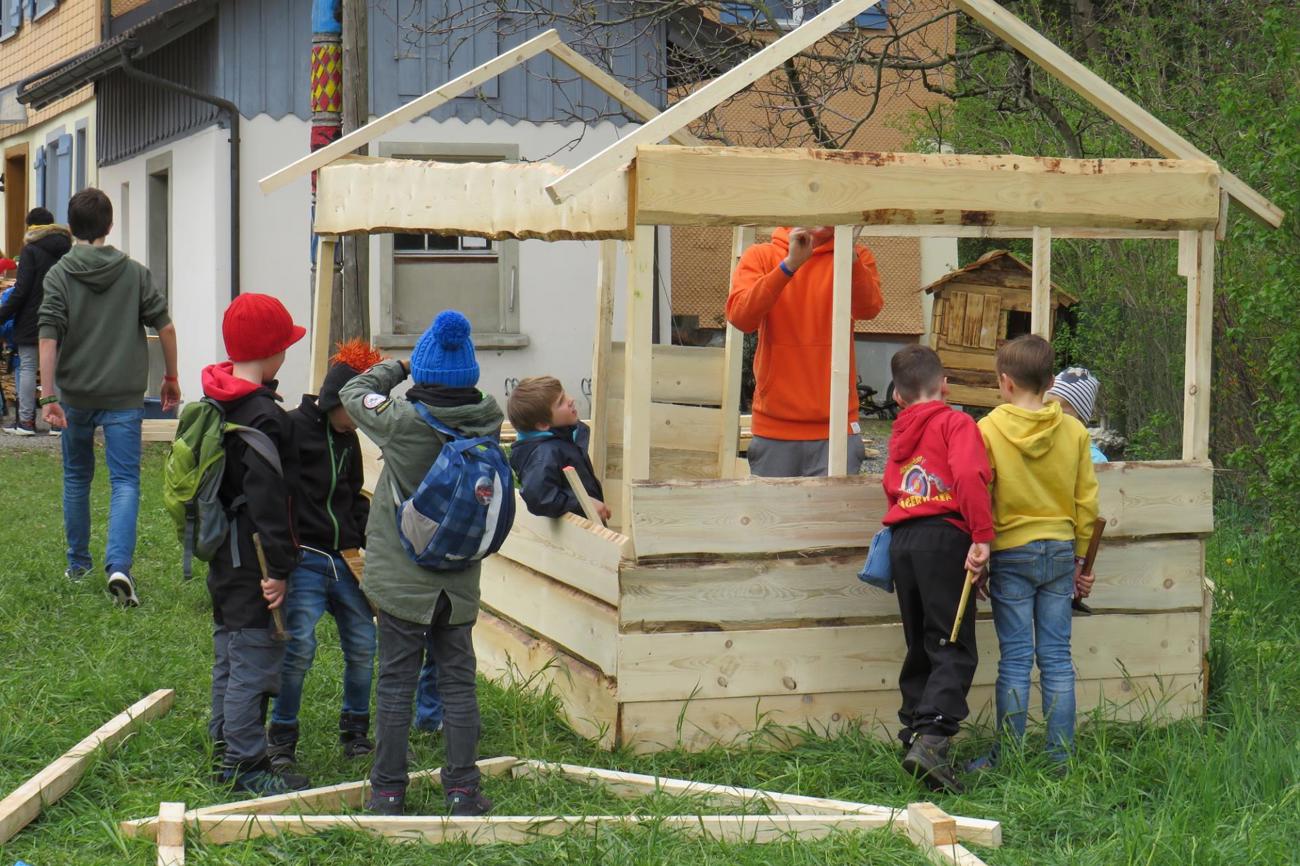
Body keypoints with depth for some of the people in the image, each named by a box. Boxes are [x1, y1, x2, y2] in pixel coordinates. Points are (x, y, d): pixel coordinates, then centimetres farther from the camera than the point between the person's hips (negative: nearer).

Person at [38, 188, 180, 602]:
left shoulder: (59, 274, -3)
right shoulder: (135, 272, 1)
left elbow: (49, 337, -12)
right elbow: (165, 326, 0)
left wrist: (48, 396, -15)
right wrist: (171, 377, 12)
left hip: (74, 394, 1)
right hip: (124, 396, -1)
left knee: (76, 478, 18)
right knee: (125, 481, -3)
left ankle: (78, 564, 29)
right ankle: (119, 565, -22)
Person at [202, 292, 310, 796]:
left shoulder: (214, 403, 9)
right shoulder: (262, 416, -21)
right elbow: (267, 498, -23)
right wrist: (277, 569, -21)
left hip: (222, 558, 10)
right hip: (251, 562, -10)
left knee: (230, 656, 19)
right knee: (255, 661, -4)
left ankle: (227, 750, 28)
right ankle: (245, 764, 0)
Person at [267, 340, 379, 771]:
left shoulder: (348, 439, 16)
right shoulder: (293, 428, -9)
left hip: (342, 558, 7)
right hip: (304, 557, -7)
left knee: (363, 643, 4)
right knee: (300, 645, -14)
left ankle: (355, 731, 21)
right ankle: (281, 737, 0)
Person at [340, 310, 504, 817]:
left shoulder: (402, 420, -15)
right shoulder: (488, 420, -8)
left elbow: (353, 393, 2)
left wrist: (398, 367, 15)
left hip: (403, 577, -3)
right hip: (460, 582, 3)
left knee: (396, 682, 5)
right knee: (458, 680, 10)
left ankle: (388, 790, 9)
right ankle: (462, 788, 12)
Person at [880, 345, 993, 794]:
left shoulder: (899, 433, 21)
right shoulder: (955, 423, 0)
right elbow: (969, 476, -16)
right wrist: (982, 536, -18)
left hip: (901, 539, 7)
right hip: (943, 537, -7)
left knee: (920, 648, 15)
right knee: (954, 650, -8)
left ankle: (913, 735, 16)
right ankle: (931, 740, -23)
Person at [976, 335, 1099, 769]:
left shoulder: (988, 431, -9)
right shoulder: (1074, 431, 1)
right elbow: (1087, 501, 6)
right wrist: (1082, 560, 15)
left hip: (1011, 553, -3)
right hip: (1061, 552, 3)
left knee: (1015, 659, 1)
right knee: (1057, 658, 7)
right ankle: (1061, 756, 10)